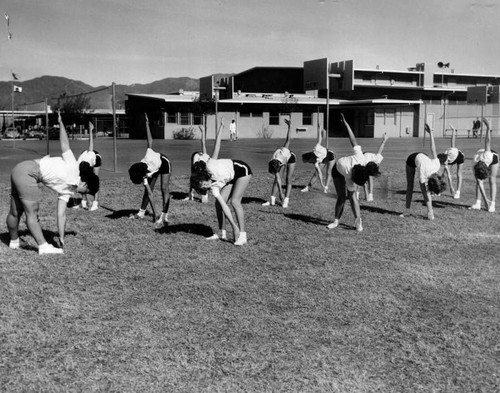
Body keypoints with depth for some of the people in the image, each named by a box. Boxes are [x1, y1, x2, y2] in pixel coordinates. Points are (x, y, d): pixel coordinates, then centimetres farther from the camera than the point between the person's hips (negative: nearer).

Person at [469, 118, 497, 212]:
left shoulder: (487, 155, -45)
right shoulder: (475, 167, -37)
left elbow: (488, 141, -43)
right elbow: (480, 184, -34)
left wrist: (488, 127, -52)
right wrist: (485, 199, -37)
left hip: (493, 157, -1)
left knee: (492, 181, -7)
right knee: (478, 182, -8)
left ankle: (492, 204, -9)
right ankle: (478, 203, -5)